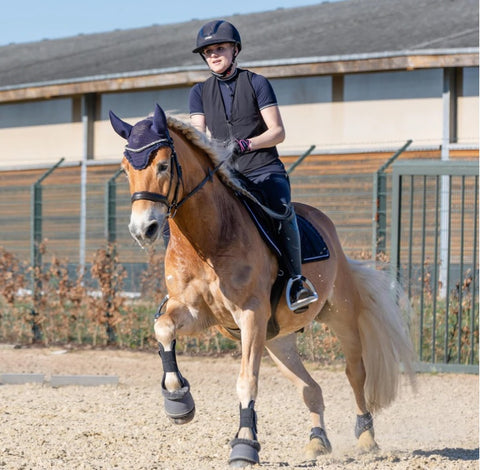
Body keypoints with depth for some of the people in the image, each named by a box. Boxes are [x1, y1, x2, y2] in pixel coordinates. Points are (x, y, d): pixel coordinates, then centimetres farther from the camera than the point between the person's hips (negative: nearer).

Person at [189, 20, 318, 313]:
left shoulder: (257, 83, 3)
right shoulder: (199, 93, 13)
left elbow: (278, 132, -3)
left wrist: (244, 145, -21)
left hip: (264, 170, -4)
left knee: (282, 209, -36)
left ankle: (296, 279, -28)